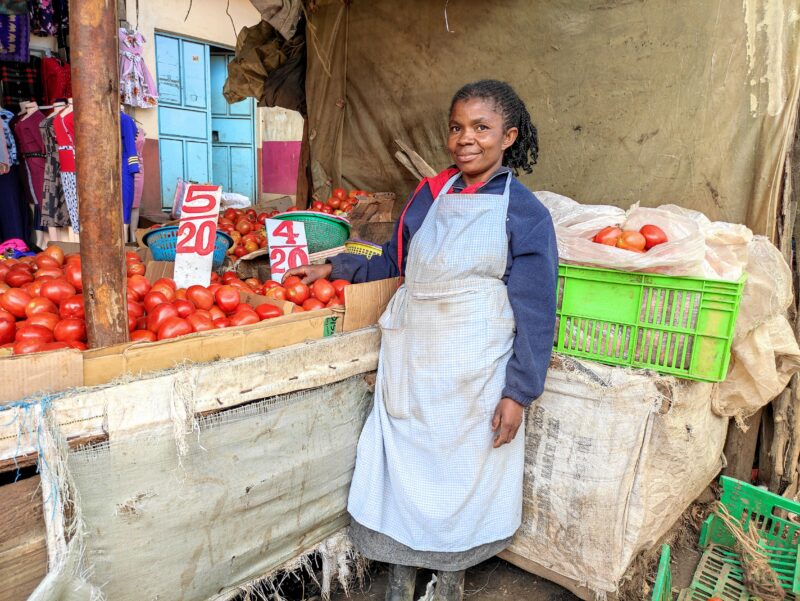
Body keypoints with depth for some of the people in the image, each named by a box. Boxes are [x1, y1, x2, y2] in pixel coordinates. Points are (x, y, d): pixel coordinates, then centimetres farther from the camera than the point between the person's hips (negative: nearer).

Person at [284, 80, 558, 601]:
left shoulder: (525, 214, -8)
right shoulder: (431, 196, 5)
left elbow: (535, 311, -9)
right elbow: (395, 261, 18)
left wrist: (519, 392, -11)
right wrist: (334, 268, 17)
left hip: (473, 372, -4)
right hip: (409, 360, 4)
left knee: (461, 471, 10)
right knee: (402, 463, 12)